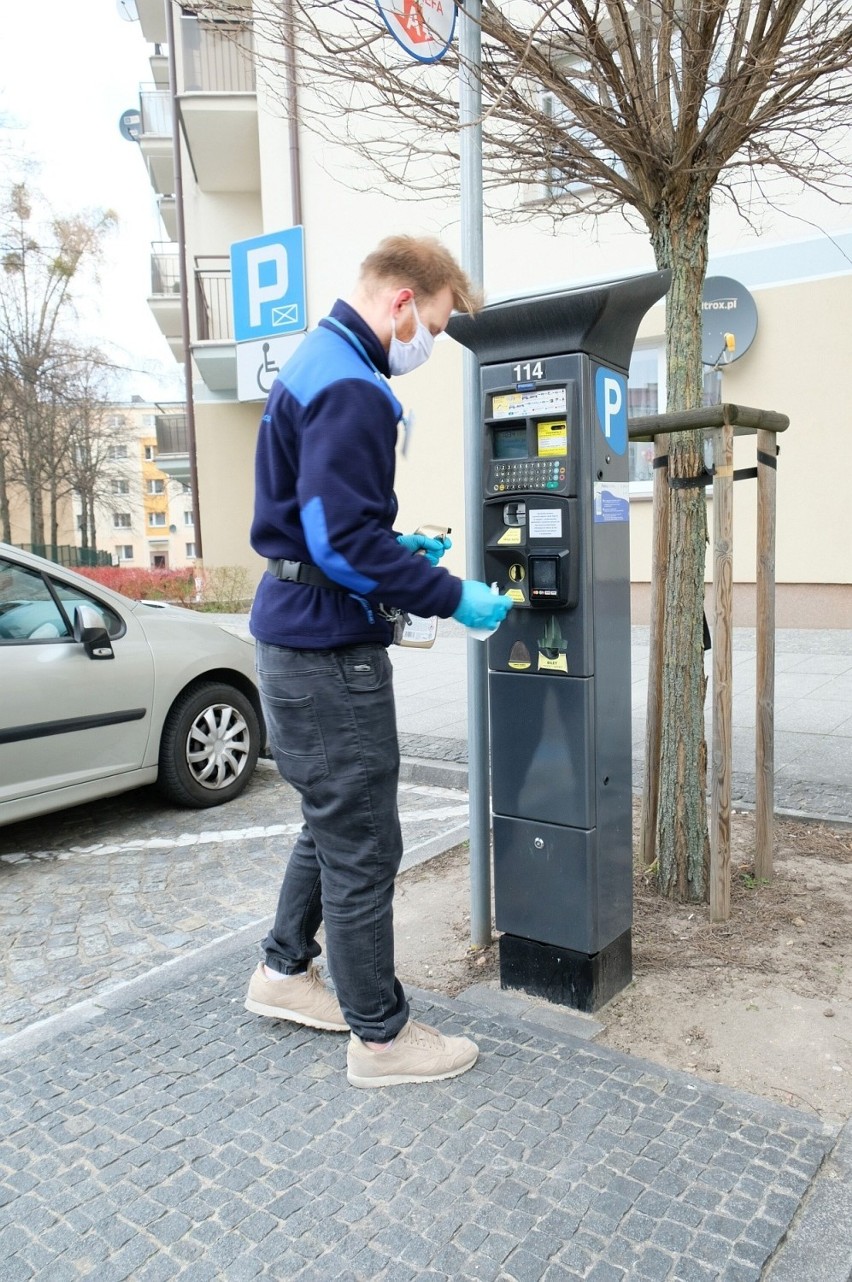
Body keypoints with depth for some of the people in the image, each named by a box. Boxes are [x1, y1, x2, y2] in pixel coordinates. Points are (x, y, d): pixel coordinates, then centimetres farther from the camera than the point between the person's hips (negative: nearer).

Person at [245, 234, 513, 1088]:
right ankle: (379, 1035, 19)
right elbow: (345, 541, -24)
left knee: (333, 822, 23)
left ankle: (285, 971, 39)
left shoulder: (312, 364, 16)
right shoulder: (349, 388, -18)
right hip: (329, 649, -11)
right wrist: (452, 597, -17)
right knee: (362, 845, 2)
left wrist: (402, 549, 14)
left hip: (297, 638, 11)